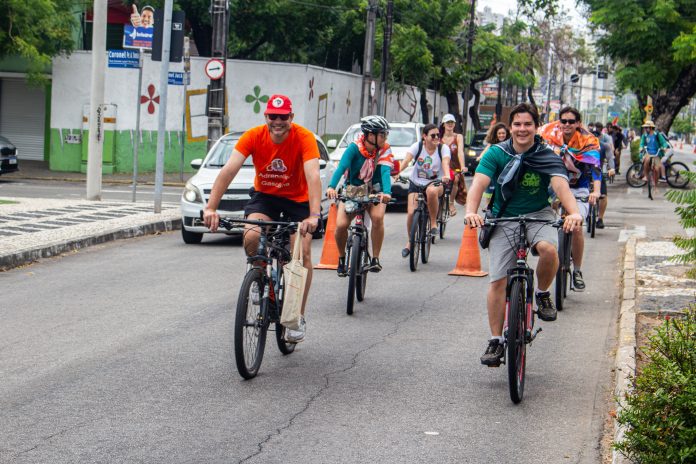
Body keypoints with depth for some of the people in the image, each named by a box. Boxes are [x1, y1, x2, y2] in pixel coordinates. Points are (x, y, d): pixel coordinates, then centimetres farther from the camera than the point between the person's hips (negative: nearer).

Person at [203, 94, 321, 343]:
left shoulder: (304, 138, -25)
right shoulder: (254, 136, -21)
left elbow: (313, 176, -37)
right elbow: (228, 170, -29)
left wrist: (314, 215, -51)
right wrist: (211, 207, -42)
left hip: (298, 199, -1)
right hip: (264, 195, 1)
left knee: (302, 252, -14)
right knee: (251, 238, -26)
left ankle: (298, 317, 1)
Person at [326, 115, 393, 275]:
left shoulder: (384, 150, -14)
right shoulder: (354, 148, -19)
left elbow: (385, 172, -28)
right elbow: (341, 167, -32)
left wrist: (386, 192, -48)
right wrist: (331, 187, -50)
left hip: (374, 192, 0)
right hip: (352, 190, 0)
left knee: (377, 217, -30)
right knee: (341, 225, -19)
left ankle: (375, 259, -17)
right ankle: (341, 259, 8)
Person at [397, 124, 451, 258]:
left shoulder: (443, 148, -7)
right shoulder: (417, 146, -7)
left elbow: (445, 163, -25)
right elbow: (406, 160, -21)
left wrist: (446, 176, -46)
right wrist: (397, 172, -40)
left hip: (435, 183, -1)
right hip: (416, 183, 1)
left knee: (431, 191, -40)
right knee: (411, 213, -14)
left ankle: (434, 223, -20)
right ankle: (410, 241, 12)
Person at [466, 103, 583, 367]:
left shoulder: (547, 157, -10)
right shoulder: (496, 154, -9)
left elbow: (561, 186, -25)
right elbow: (479, 184, -20)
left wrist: (574, 213, -45)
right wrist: (471, 211, -41)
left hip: (538, 215, 0)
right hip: (503, 219, 0)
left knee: (548, 248, -33)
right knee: (498, 281, -6)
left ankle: (542, 293, -3)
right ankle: (496, 340, 5)